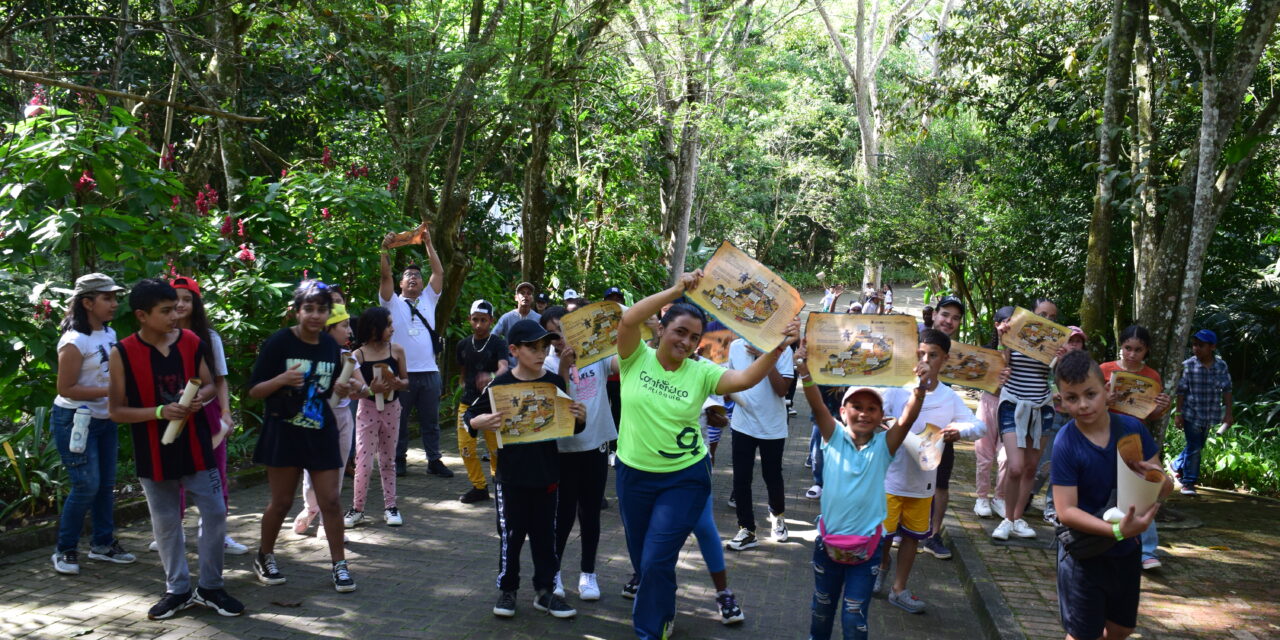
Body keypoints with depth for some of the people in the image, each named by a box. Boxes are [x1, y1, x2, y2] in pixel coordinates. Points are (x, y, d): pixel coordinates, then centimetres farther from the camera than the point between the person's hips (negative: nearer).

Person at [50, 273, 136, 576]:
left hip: (105, 419, 8)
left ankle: (102, 543, 25)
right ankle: (65, 550, 7)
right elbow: (66, 389, -19)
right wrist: (109, 391, -24)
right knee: (86, 486, -9)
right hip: (74, 421, -8)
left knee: (106, 484, 12)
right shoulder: (75, 341, -19)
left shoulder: (109, 334, 5)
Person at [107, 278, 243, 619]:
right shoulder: (122, 354, -10)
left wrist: (200, 397, -15)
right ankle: (178, 589, 25)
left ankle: (210, 587, 18)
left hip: (195, 445, 2)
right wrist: (160, 411, -21)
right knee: (165, 522, 10)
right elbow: (115, 410, -8)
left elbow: (211, 387, 9)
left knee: (215, 513, 3)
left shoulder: (192, 343, -3)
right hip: (154, 451, -2)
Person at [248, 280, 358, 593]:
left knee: (330, 500, 1)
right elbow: (254, 391, -9)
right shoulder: (279, 342, -10)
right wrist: (282, 379, -27)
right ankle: (264, 557, 28)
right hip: (284, 433, -3)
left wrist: (341, 388, -5)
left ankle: (339, 564, 11)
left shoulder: (331, 345, 4)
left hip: (322, 433, 3)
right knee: (281, 501, 6)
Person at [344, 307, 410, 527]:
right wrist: (371, 389, -25)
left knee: (388, 459, 12)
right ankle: (357, 509, 8)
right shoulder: (358, 355, -8)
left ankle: (390, 506, 19)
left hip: (391, 408, 3)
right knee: (364, 461, -3)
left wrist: (398, 383, -17)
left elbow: (405, 381, 6)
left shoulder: (397, 350, -1)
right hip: (367, 409, -3)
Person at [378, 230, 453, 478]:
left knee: (431, 420, 7)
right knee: (399, 419, 5)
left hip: (429, 371, 3)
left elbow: (439, 272, 9)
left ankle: (434, 460, 13)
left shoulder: (428, 300, 15)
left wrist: (428, 244, 6)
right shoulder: (393, 303, 7)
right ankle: (399, 460, 14)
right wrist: (385, 248, -13)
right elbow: (385, 276, -6)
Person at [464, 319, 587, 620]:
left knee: (545, 533, 11)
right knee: (511, 533, 8)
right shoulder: (501, 384, -8)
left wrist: (580, 419, -11)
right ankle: (507, 589, 24)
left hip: (547, 474, 2)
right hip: (511, 474, -2)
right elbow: (470, 417, -2)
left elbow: (570, 427, 11)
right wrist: (481, 422, -24)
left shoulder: (555, 382, 0)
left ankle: (545, 590, 23)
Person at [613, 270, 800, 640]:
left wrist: (778, 348, -37)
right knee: (640, 557, 18)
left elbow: (745, 379, -23)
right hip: (634, 474, 2)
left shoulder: (701, 372, -9)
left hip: (684, 479, -2)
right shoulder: (637, 358, -9)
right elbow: (629, 321, -27)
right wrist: (676, 290, -30)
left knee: (657, 561, -5)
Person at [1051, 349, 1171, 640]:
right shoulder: (1066, 444, -21)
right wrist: (1118, 531, -35)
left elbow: (1166, 487, -3)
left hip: (1126, 551, 5)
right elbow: (1066, 511, -23)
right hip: (1084, 554, -4)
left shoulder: (1132, 428, -9)